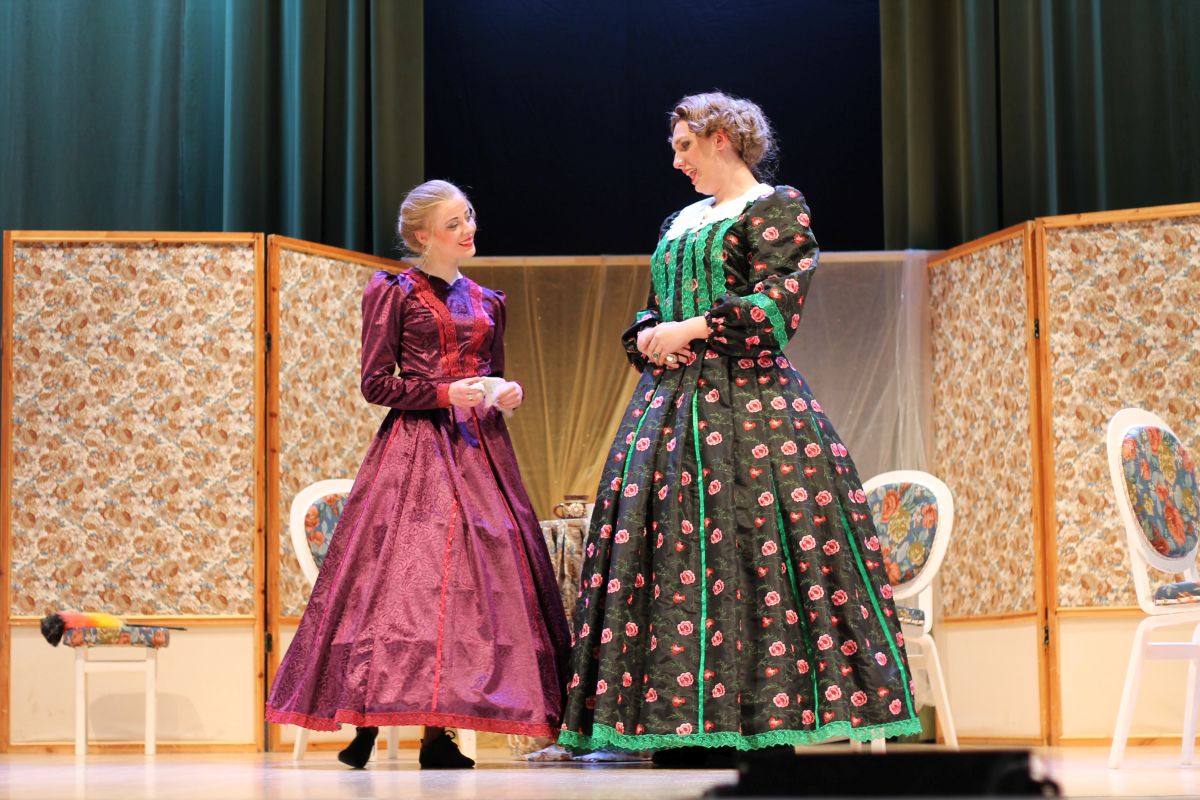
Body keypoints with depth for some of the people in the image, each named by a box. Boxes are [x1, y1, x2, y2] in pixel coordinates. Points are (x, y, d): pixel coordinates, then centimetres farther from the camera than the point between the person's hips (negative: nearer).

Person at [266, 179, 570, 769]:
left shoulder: (487, 303, 18)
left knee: (477, 575, -4)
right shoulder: (395, 293, 2)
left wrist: (507, 395, 2)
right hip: (415, 449, -5)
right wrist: (444, 394, -14)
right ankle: (365, 722, -8)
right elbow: (376, 383, -3)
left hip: (478, 450, 5)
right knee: (406, 569, -13)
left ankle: (438, 731, -3)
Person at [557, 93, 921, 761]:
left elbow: (779, 306, -12)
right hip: (671, 401, 7)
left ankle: (766, 727, -9)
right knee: (670, 567, 0)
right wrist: (646, 337, 3)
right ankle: (681, 734, 1)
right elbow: (653, 309, 26)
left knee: (748, 563, -12)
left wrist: (691, 329, -12)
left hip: (747, 398, -7)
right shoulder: (680, 223, 22)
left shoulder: (776, 208, 0)